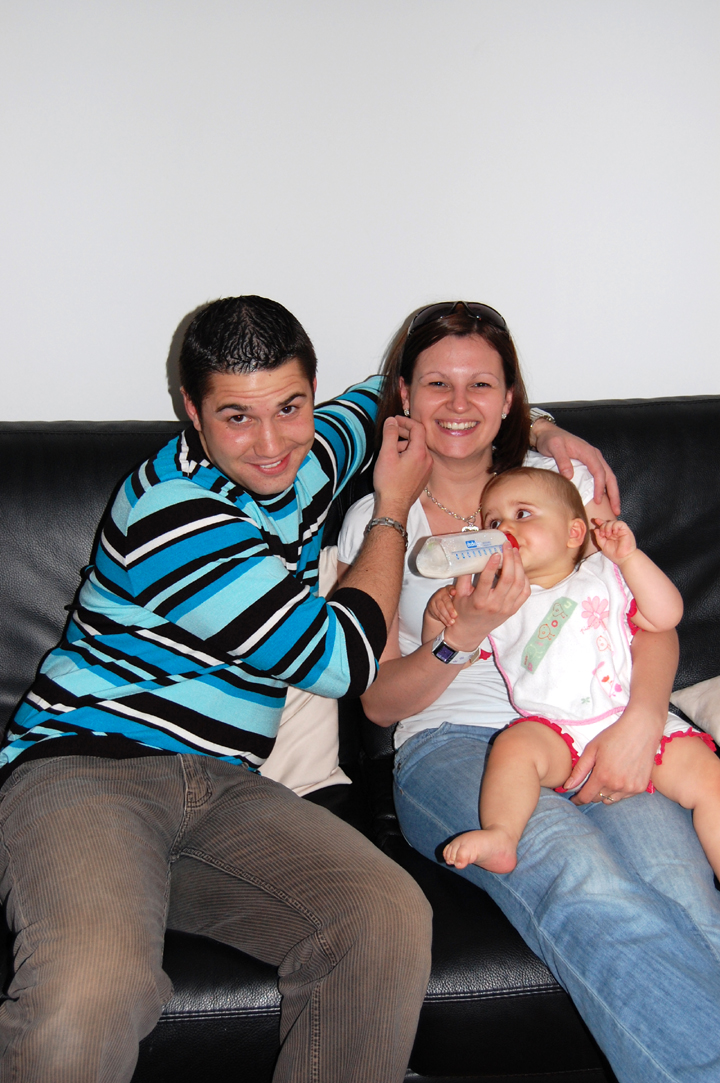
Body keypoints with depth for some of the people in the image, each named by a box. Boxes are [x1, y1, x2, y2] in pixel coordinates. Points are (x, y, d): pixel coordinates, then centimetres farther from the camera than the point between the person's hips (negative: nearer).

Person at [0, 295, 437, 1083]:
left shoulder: (304, 461, 11)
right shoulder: (173, 514, -15)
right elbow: (343, 660, -9)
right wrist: (394, 509, 5)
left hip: (224, 786, 6)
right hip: (84, 770, -6)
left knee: (388, 922, -25)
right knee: (92, 994, -38)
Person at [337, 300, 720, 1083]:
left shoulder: (562, 481, 19)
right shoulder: (375, 520, 16)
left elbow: (651, 616, 10)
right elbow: (379, 700, 10)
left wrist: (640, 721, -13)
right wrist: (465, 633, -12)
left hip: (590, 737, 2)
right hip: (451, 746, -2)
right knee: (584, 882, -37)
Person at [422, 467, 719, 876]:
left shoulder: (603, 576, 16)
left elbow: (666, 616, 6)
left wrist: (629, 557, -3)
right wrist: (439, 612, -6)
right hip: (555, 732, 0)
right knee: (515, 744, -31)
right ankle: (499, 837, -36)